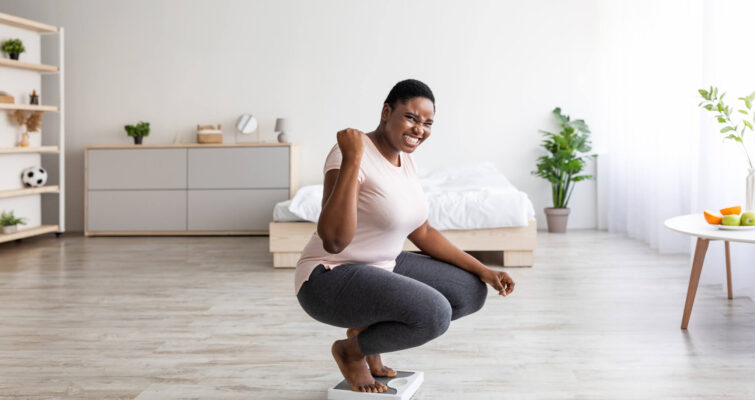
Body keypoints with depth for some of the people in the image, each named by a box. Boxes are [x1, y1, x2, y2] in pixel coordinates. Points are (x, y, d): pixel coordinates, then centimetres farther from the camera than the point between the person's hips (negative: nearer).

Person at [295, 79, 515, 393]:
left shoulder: (403, 158, 5)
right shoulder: (351, 154, -22)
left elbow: (422, 233, 12)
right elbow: (334, 240, -33)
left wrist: (482, 270, 7)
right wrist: (352, 160, -35)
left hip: (381, 268, 9)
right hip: (330, 277, -9)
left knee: (472, 292, 6)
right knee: (434, 313, -30)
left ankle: (368, 329, 12)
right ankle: (351, 350, -2)